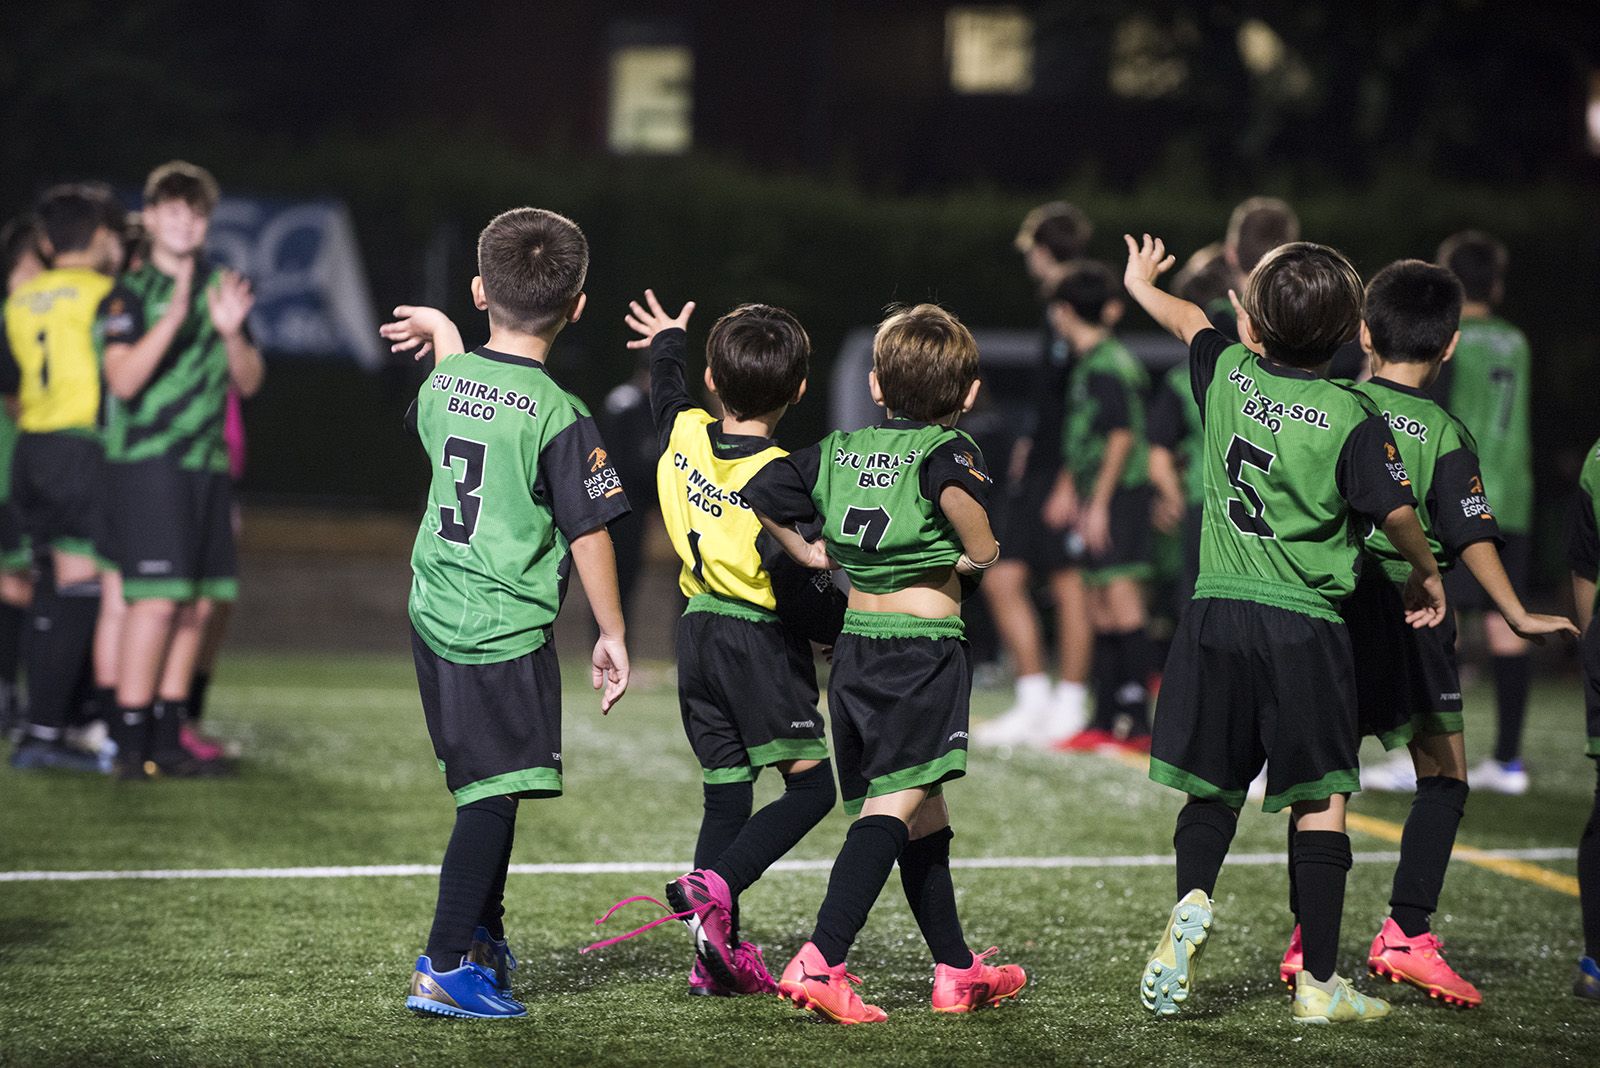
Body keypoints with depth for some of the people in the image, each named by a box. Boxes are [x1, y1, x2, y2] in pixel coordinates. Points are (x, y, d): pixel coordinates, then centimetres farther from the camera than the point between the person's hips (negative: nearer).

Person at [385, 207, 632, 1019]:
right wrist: (612, 636, -2)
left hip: (435, 613, 7)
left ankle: (482, 936, 33)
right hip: (507, 630, -7)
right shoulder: (558, 418, -16)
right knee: (493, 794, -3)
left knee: (481, 788, 21)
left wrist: (441, 332, 41)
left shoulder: (444, 382, 2)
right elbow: (588, 535, -13)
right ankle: (445, 969, -5)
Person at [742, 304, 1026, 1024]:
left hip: (855, 644, 7)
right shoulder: (947, 448, -6)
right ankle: (820, 963, -27)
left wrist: (804, 551, 23)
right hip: (925, 642, -7)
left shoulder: (837, 451, 11)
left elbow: (757, 494, 11)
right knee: (895, 803, -13)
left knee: (922, 814, 16)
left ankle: (957, 971, 23)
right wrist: (981, 553, -12)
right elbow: (956, 492, -28)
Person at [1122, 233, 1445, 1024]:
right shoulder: (1351, 418, -10)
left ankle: (1192, 902, -13)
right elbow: (1397, 513, -11)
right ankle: (1318, 983, 1)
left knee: (1212, 788, 15)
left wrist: (1142, 285, 45)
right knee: (1318, 803, 2)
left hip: (1217, 612, 3)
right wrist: (1427, 575, 11)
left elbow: (1190, 322, 24)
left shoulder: (1227, 376, 2)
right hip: (1303, 626, -3)